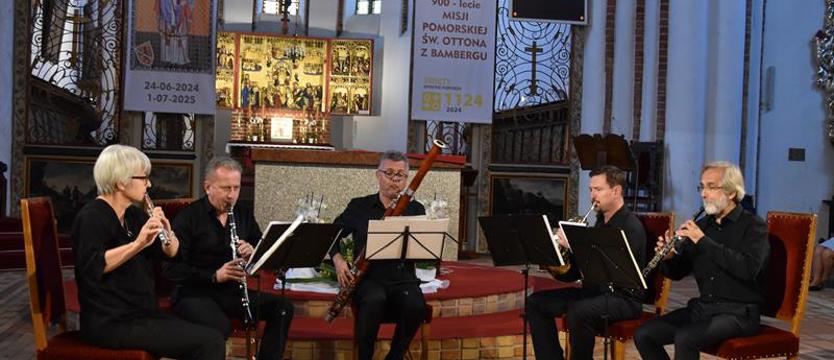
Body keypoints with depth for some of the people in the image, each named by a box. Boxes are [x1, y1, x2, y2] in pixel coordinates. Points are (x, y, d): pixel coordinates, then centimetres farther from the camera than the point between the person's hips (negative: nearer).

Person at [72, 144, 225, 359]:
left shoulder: (134, 215, 12)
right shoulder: (91, 217, -11)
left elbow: (172, 253, 12)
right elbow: (91, 267, -28)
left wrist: (168, 233, -9)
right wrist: (138, 243, -36)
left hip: (141, 314, 8)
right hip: (110, 323, -8)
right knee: (210, 343, -18)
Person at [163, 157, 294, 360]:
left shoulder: (244, 214, 10)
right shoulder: (188, 217, -8)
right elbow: (171, 269, -13)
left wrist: (253, 252, -13)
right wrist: (214, 276, -25)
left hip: (233, 291, 6)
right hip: (195, 292, -5)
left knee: (283, 309, -14)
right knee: (220, 327, -35)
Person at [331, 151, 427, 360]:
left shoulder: (415, 210, 10)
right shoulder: (359, 207, 9)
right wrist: (338, 259, -2)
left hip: (403, 278, 1)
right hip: (369, 278, -1)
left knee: (416, 306, -31)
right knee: (375, 299, -36)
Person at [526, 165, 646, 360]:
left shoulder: (631, 227, -13)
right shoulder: (600, 222, 13)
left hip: (623, 297, -9)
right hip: (593, 290, 9)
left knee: (579, 312, -36)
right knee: (536, 302, -2)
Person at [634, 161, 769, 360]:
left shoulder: (754, 226, -5)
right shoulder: (701, 225, 12)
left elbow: (749, 268, -24)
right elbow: (677, 272, 16)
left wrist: (704, 241, -23)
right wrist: (668, 258, -8)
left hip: (738, 312, -6)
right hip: (702, 306, 6)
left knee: (685, 339, -31)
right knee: (643, 335, -10)